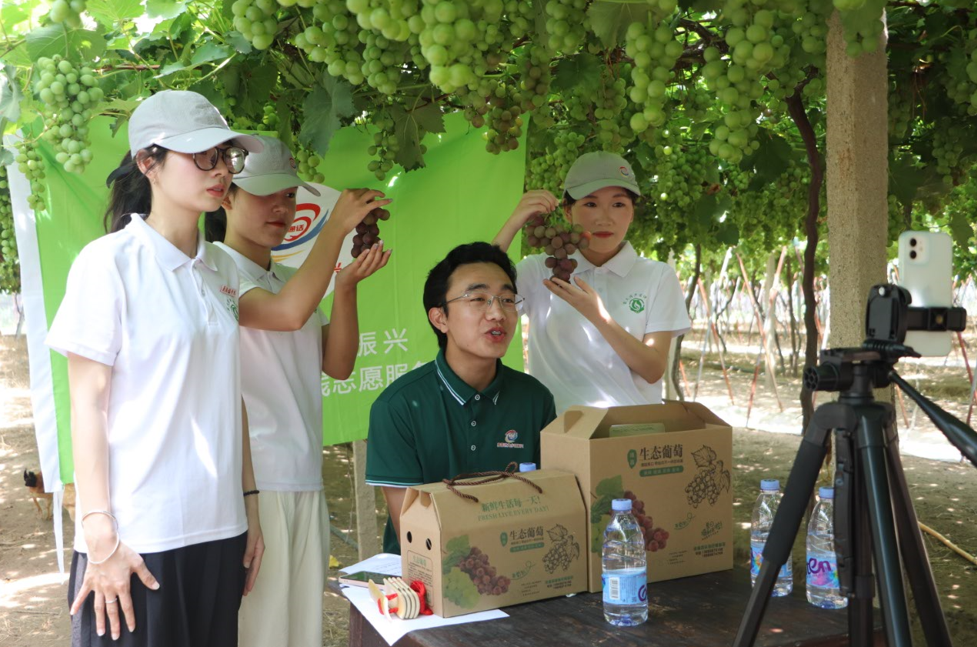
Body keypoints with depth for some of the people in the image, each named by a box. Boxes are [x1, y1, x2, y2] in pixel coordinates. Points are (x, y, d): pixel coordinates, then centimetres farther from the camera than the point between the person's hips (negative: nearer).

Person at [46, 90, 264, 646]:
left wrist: (249, 507, 11)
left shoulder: (222, 269, 9)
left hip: (219, 528, 6)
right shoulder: (110, 262, -8)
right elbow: (86, 402, -9)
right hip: (135, 538, -5)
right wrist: (100, 533, -13)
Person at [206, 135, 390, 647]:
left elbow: (338, 364, 11)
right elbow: (288, 313, -24)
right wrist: (336, 226, -15)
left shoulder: (293, 278, 17)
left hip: (305, 480, 7)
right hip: (249, 483, -7)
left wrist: (346, 287, -3)